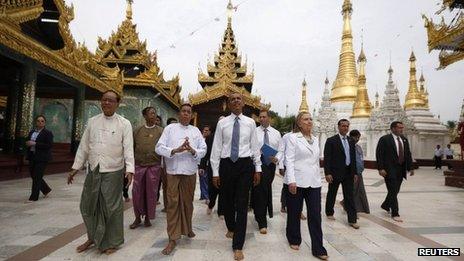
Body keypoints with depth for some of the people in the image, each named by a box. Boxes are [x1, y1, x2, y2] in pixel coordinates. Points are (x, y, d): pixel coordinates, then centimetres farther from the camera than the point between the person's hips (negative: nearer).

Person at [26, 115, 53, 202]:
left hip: (42, 158, -7)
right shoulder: (31, 132, 14)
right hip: (32, 156, 7)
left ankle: (34, 197, 6)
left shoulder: (48, 133, -6)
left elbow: (49, 145, -16)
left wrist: (35, 144, -20)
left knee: (37, 177, -4)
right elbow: (28, 142, 22)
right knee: (33, 175, 12)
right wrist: (28, 144, -2)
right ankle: (46, 189, 32)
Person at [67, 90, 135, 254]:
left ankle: (112, 242, 24)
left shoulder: (124, 124, -4)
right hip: (93, 171, 5)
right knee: (88, 206, 14)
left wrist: (129, 170, -21)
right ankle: (93, 237, 37)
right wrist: (76, 167, 9)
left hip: (113, 172, -4)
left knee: (111, 208, 4)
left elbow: (128, 148, -10)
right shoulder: (92, 121, 8)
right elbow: (84, 146, 11)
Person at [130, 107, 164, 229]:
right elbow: (132, 148, 10)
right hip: (139, 166, 2)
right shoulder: (137, 131, 8)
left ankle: (148, 218, 23)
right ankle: (138, 218, 22)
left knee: (151, 193, 7)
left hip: (154, 166, -1)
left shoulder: (161, 131, 2)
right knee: (137, 193, 5)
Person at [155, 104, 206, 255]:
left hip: (190, 172, 2)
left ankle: (187, 229, 34)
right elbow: (159, 148, -6)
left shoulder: (196, 131, 10)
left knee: (188, 202, 13)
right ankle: (173, 238, 8)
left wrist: (193, 151, -15)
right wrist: (175, 150, -21)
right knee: (172, 203, -1)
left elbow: (204, 150, 5)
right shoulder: (170, 128, 2)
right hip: (173, 171, -2)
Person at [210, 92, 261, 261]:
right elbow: (216, 148, 1)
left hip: (245, 165, -1)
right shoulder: (222, 123, 1)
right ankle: (231, 228, 47)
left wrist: (257, 169, 3)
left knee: (242, 205, 1)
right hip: (226, 164, 1)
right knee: (227, 200, 16)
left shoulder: (250, 122, 3)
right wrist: (215, 172, -2)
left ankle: (238, 246, 13)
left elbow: (255, 147, 5)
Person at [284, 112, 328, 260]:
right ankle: (294, 240, 31)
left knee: (315, 215, 3)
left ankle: (318, 249, 13)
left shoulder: (315, 140, 13)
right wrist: (291, 180, -18)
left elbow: (317, 161, 17)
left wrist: (318, 178, 14)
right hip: (297, 181, -4)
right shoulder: (293, 138, -4)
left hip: (314, 182, 4)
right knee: (294, 213, 10)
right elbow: (289, 160, -11)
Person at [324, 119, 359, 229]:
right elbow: (327, 158, -11)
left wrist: (355, 172, 10)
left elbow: (353, 158, 14)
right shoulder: (331, 140, -7)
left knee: (349, 196, 5)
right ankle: (329, 213, 29)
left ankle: (352, 219, 9)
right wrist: (327, 173, -16)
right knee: (332, 194, 10)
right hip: (335, 172, -5)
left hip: (348, 173, 5)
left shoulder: (351, 142, 11)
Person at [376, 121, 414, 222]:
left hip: (401, 169, 6)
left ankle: (385, 205, 35)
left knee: (395, 191, 13)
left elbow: (408, 154, 15)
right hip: (389, 170, -6)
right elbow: (379, 154, -12)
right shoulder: (384, 139, -8)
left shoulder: (404, 140, 12)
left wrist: (410, 168, 9)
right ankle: (395, 214, 5)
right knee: (393, 191, -3)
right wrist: (381, 168, -18)